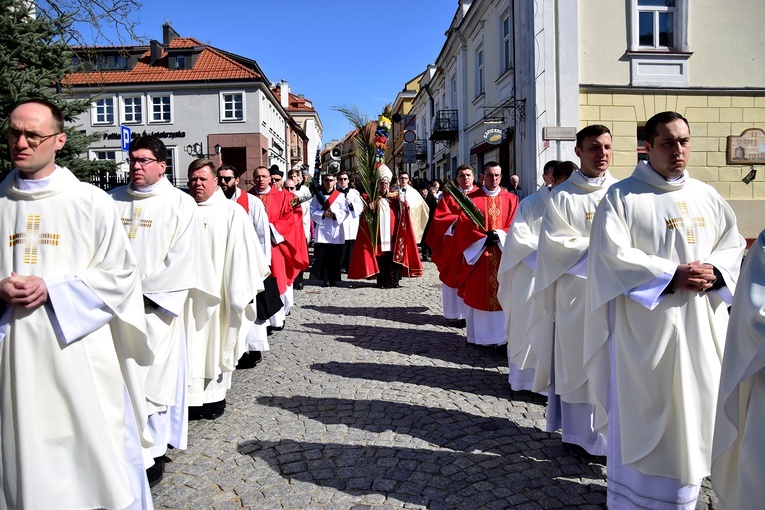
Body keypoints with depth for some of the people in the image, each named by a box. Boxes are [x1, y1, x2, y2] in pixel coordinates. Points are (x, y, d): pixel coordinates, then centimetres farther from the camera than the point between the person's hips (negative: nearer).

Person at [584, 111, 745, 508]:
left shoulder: (707, 197, 12)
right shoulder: (622, 196, -4)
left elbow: (733, 247, 14)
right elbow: (612, 255, -13)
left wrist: (713, 272, -8)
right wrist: (672, 276, -18)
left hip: (700, 326, 5)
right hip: (644, 326, -5)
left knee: (693, 408, 12)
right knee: (642, 413, 2)